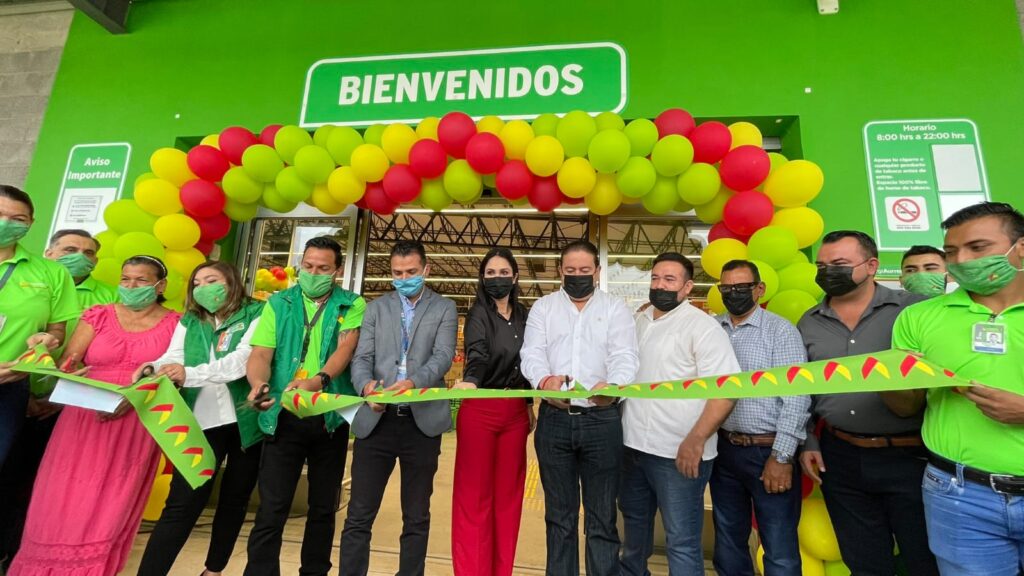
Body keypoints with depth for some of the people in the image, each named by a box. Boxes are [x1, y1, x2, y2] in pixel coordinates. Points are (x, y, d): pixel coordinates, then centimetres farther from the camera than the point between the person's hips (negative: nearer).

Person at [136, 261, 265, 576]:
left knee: (235, 499, 13)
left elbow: (243, 359, -18)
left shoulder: (256, 314, -5)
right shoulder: (189, 321, 11)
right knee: (181, 505, -3)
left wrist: (190, 374, -27)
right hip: (202, 421, 2)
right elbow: (172, 358, 1)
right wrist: (151, 369, -21)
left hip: (247, 419, -2)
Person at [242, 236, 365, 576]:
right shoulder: (278, 303, 6)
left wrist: (318, 380, -32)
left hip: (331, 417, 0)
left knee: (324, 507, 14)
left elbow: (345, 349, -13)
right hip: (285, 417, 0)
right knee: (271, 509, 2)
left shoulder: (352, 305, 1)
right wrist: (258, 383, -24)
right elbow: (260, 354, -2)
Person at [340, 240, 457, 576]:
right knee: (359, 516, 6)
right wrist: (366, 384, -21)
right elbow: (362, 358, 2)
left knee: (416, 518, 12)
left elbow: (443, 357, -9)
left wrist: (413, 381, -28)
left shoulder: (444, 309, 4)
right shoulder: (376, 308, 11)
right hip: (376, 421, 1)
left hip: (422, 421, -1)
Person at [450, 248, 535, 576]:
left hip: (516, 411, 5)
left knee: (508, 494, 12)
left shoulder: (523, 315, 9)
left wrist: (530, 405, 14)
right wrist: (469, 382, -42)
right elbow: (478, 354, -22)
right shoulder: (479, 313, -6)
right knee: (475, 495, 2)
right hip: (481, 409, -5)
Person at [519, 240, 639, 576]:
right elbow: (531, 354, -3)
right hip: (554, 420, 2)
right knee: (559, 514, 15)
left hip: (602, 420, -1)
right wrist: (544, 379, -26)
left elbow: (625, 358, -7)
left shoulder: (616, 309, 5)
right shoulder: (542, 308, 8)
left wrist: (612, 386, -29)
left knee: (602, 517, 9)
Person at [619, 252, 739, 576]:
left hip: (678, 452, -7)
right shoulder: (640, 321, 10)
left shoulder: (702, 326, -11)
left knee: (681, 541, 4)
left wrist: (695, 441, -23)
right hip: (633, 444, 7)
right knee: (634, 520, 25)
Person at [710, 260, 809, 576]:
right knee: (728, 541, 18)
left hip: (769, 451, -3)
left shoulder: (781, 330, -7)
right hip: (723, 449, 4)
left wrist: (782, 456, -13)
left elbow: (796, 397, -11)